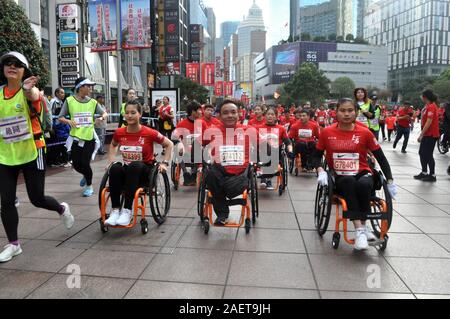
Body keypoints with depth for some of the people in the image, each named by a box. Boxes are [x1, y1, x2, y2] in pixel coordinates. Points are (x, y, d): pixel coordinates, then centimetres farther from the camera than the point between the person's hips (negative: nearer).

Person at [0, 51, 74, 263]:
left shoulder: (29, 90, -11)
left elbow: (34, 96, -36)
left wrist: (27, 88, -58)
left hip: (32, 154, -4)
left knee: (37, 199, 2)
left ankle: (62, 209, 35)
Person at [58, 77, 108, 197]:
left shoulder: (93, 102, 1)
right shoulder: (69, 101, -4)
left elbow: (105, 113, 7)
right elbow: (60, 117, 0)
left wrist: (102, 118, -15)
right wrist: (69, 121, -20)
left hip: (89, 138, 0)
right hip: (75, 138, 0)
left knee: (85, 163, -2)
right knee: (76, 164, 7)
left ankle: (89, 186, 22)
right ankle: (86, 175, 42)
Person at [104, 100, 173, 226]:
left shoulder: (149, 133, -12)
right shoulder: (119, 133, -1)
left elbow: (169, 145, 0)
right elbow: (113, 145, 23)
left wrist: (165, 163, -7)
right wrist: (111, 160, 8)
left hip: (145, 171, -3)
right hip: (127, 170, 3)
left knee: (134, 166, -37)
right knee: (115, 168, -31)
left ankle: (127, 211, -35)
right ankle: (115, 210, -29)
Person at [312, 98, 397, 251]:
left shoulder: (365, 133, -3)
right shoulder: (327, 132, -1)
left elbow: (381, 158, 4)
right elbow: (317, 155, 8)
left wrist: (390, 181, 0)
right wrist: (321, 171, -11)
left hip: (362, 174, 0)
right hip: (340, 179, 0)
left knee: (363, 185, -35)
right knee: (348, 182, -35)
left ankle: (362, 226, -16)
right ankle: (360, 229, -34)